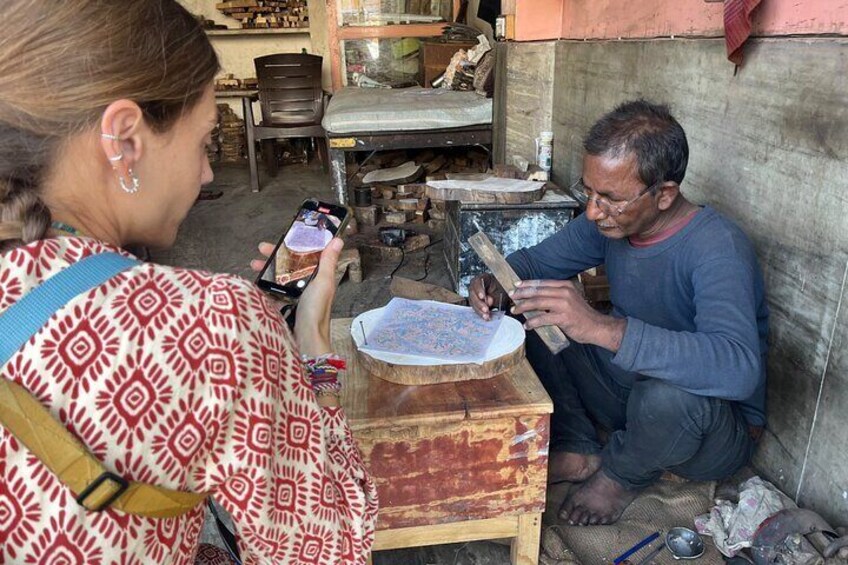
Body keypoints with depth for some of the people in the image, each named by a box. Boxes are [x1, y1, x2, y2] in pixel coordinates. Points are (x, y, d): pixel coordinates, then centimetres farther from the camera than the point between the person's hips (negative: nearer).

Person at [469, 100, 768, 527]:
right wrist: (495, 283, -20)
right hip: (628, 387, 6)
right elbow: (537, 259, 3)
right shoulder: (610, 220, -10)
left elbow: (739, 370, -45)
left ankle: (624, 473, -4)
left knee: (667, 393, -40)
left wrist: (601, 327, -55)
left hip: (716, 431, -5)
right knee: (530, 320, -4)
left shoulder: (717, 248, -30)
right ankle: (580, 451, 3)